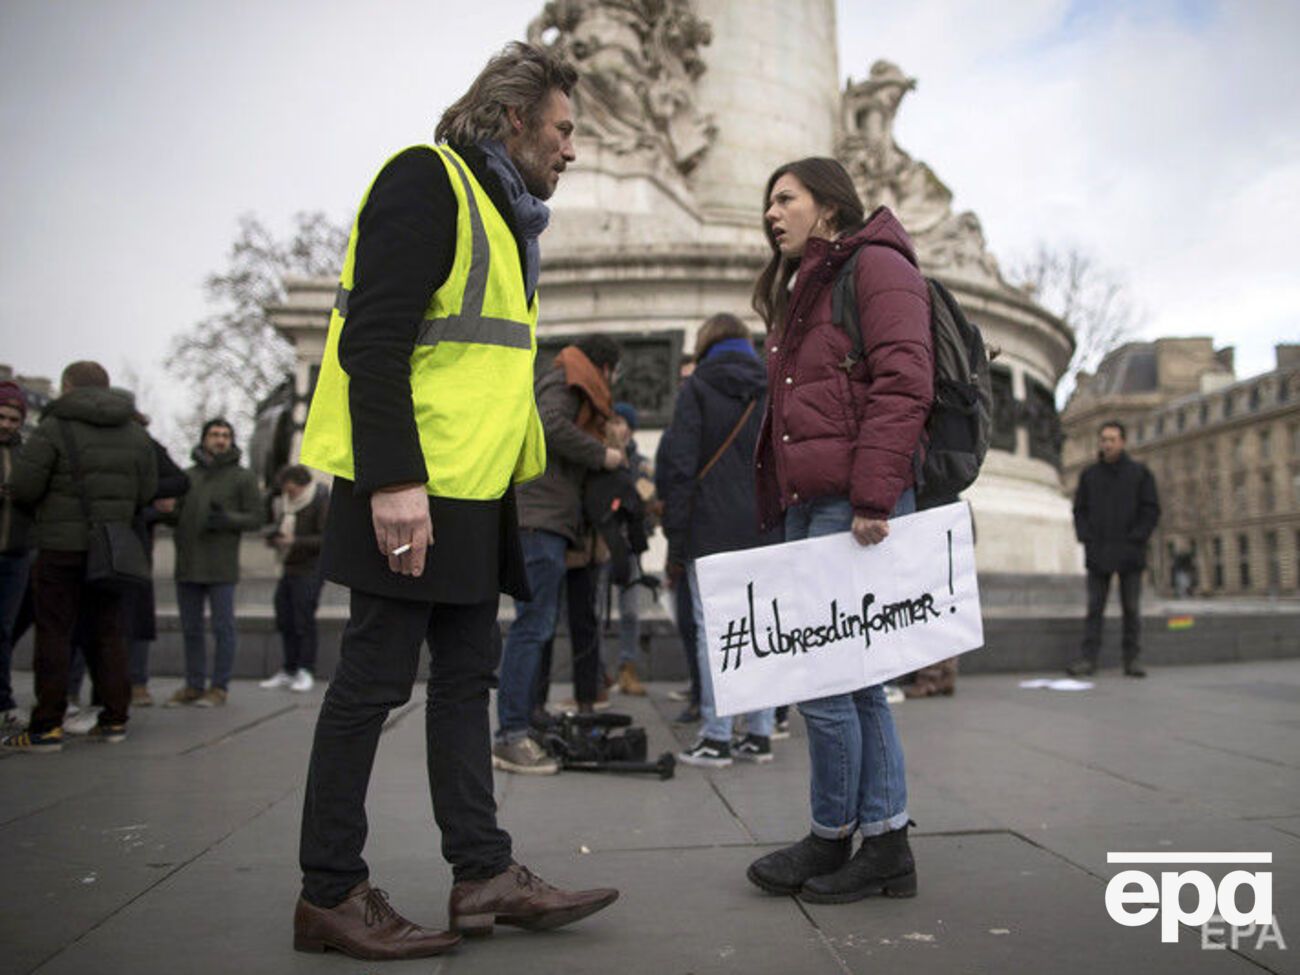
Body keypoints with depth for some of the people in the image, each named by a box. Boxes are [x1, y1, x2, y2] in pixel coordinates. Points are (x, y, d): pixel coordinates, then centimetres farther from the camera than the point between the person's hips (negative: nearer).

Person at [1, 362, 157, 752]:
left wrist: (56, 496, 10)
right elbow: (147, 491, 9)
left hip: (62, 547, -5)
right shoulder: (135, 433, 8)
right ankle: (114, 719, 13)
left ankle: (47, 726, 2)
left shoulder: (55, 428, -8)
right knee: (107, 631, 12)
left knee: (54, 633, 1)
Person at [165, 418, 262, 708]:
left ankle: (219, 687, 6)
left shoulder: (243, 477, 4)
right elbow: (175, 515, 14)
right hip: (187, 564, 4)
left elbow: (255, 518, -2)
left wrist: (227, 519, -20)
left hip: (221, 567, -4)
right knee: (190, 629, 9)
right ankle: (193, 686, 18)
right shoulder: (188, 476, 15)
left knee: (223, 628, -2)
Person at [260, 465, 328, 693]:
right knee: (284, 621, 9)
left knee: (304, 621, -6)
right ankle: (289, 671, 18)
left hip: (309, 569, -7)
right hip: (288, 569, 7)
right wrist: (274, 537, 1)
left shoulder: (320, 502, -11)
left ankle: (306, 672, 3)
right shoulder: (285, 502, 10)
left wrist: (295, 541, -21)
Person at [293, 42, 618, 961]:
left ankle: (485, 872, 19)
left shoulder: (499, 211, 22)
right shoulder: (427, 179, -7)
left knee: (467, 673, 10)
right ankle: (330, 893, 11)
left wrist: (508, 478, 19)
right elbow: (373, 337, -18)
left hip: (473, 488, 10)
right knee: (376, 678, -2)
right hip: (408, 488, -10)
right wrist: (394, 478, -25)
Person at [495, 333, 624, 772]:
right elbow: (552, 426, -21)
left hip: (552, 521, 11)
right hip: (540, 519, -11)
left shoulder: (569, 386, 29)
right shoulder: (562, 383, -1)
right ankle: (511, 737, -15)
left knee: (538, 624, 13)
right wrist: (602, 455, -11)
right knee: (534, 624, -14)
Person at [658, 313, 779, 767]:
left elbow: (680, 466, -6)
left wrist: (675, 535, -3)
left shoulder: (696, 389, 0)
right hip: (765, 532, 4)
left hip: (711, 532, -4)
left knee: (713, 631, -1)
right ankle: (759, 734, 14)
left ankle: (716, 737, 1)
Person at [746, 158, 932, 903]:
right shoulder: (801, 290, 27)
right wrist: (777, 502, 19)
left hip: (857, 506, -10)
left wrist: (873, 495, -21)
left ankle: (832, 839, 11)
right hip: (811, 504, 10)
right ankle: (887, 846, 17)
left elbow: (903, 384, -14)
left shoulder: (876, 267, -1)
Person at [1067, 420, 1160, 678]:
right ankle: (1089, 659, 1)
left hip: (1129, 553, -1)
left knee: (1131, 608, 3)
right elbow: (1080, 510, 11)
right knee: (1094, 607, 1)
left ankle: (1132, 659, 9)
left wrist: (1136, 539, -9)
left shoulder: (1139, 473, 5)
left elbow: (1151, 510, 1)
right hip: (1098, 554, 2)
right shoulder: (1089, 474, 10)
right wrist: (1086, 538, -3)